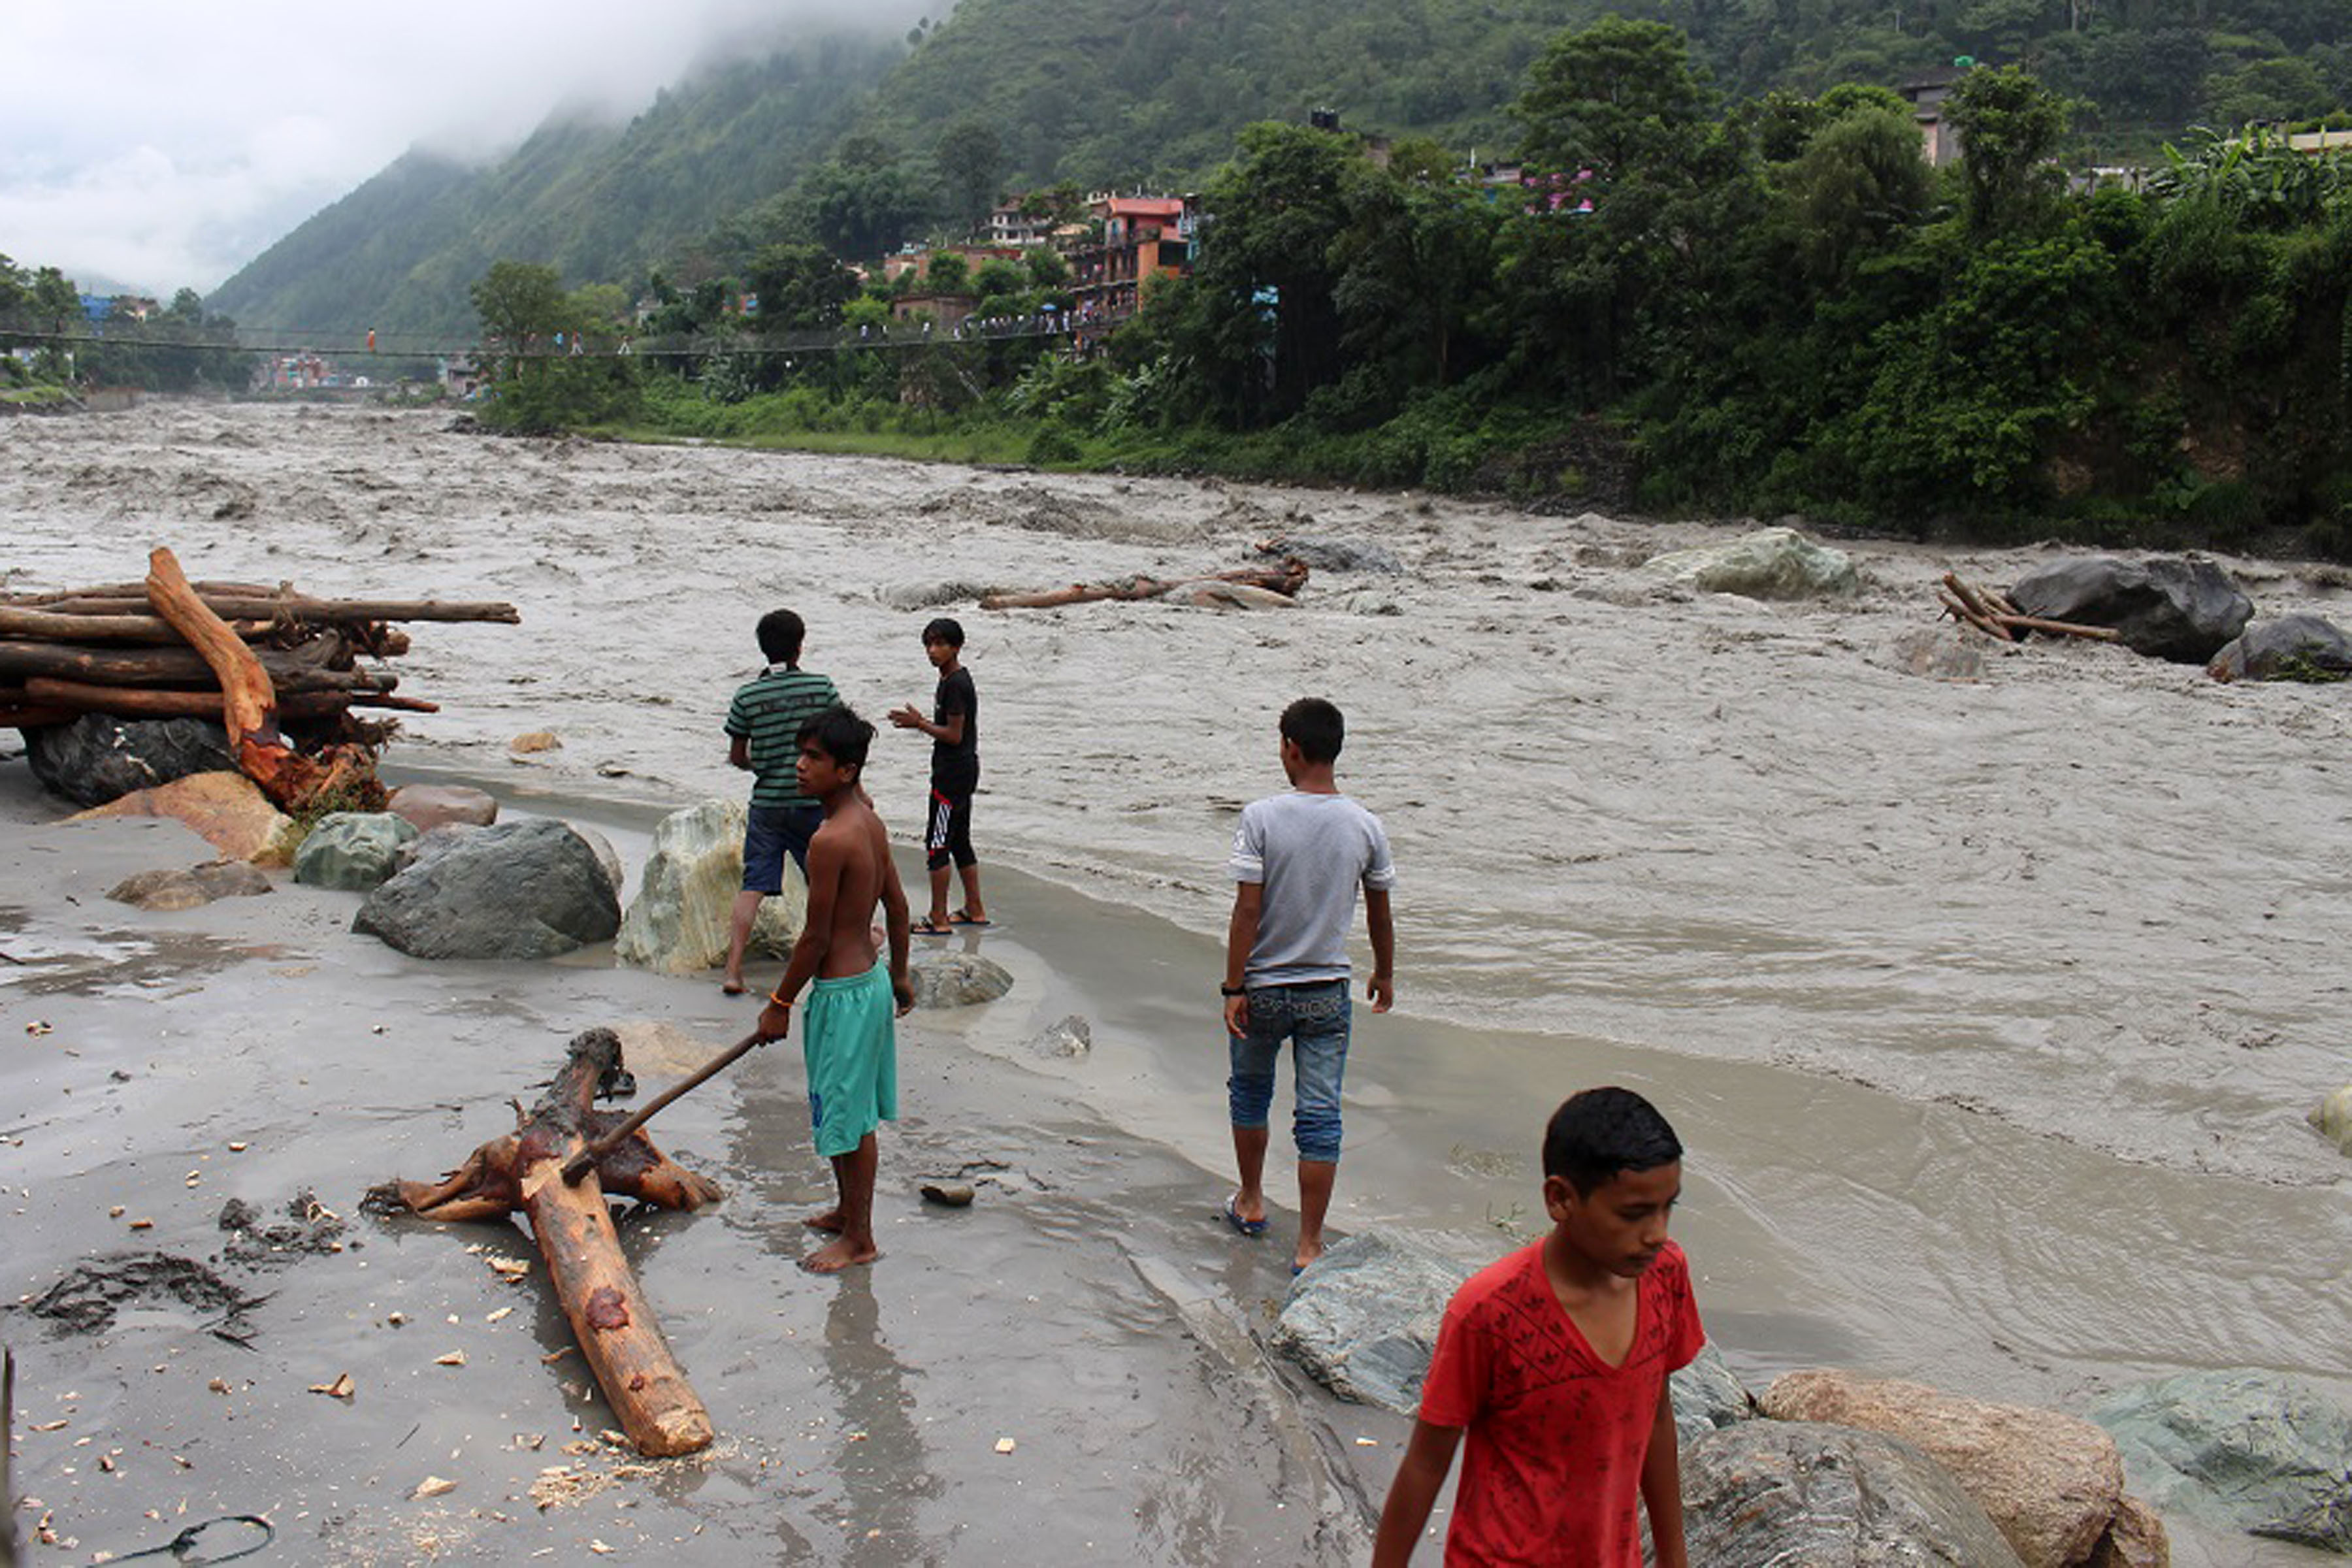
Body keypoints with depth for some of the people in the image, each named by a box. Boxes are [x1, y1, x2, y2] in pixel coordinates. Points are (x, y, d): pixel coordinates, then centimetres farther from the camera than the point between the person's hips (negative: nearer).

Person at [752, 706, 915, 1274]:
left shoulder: (829, 840, -24)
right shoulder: (869, 821, 4)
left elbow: (816, 937, -20)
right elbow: (897, 904, 12)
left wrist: (780, 1004, -9)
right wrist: (899, 975, 23)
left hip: (843, 993, -9)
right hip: (870, 978, 9)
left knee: (849, 1117, 4)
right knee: (848, 1113, 22)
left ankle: (860, 1239, 18)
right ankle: (848, 1210, 38)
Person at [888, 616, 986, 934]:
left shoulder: (955, 684, -18)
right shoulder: (956, 679, 14)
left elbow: (954, 735, -20)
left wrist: (919, 723, -12)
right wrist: (920, 722, 11)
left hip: (953, 773, -10)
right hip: (963, 769, 10)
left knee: (938, 843, -6)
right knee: (960, 841, 16)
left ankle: (938, 919, -2)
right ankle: (975, 910, 24)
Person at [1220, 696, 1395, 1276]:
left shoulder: (1261, 817, -14)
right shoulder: (1365, 826, -5)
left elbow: (1248, 910, -15)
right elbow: (1379, 912, 6)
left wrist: (1233, 988, -8)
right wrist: (1385, 973, 22)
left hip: (1263, 987, -1)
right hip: (1328, 993, 1)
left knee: (1250, 1096, 21)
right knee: (1320, 1117, 5)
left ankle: (1251, 1203, 38)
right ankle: (1309, 1246, 7)